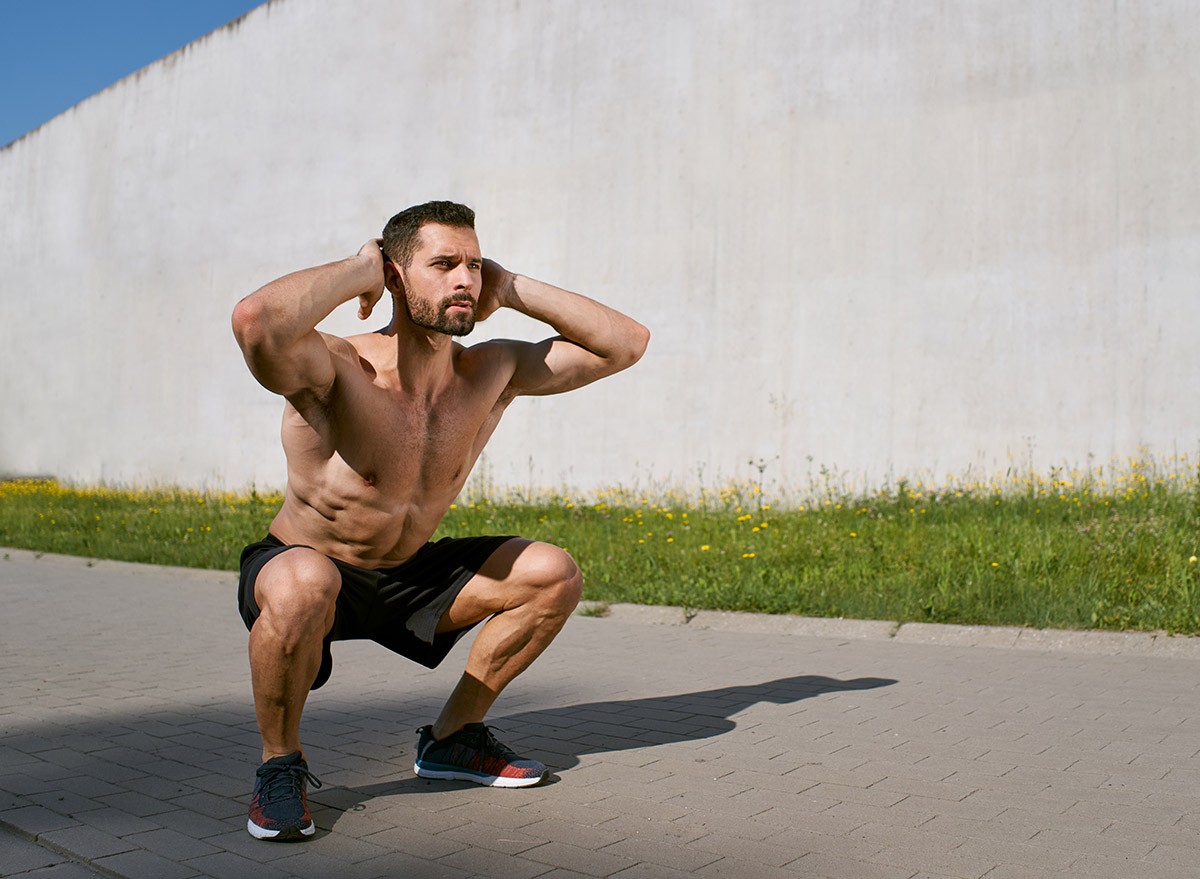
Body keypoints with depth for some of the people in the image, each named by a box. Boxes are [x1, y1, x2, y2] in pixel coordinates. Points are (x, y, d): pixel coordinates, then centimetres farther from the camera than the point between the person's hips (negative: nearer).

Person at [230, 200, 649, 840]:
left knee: (553, 574, -4)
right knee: (303, 586, -42)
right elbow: (257, 320, -51)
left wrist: (510, 290, -13)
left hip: (407, 577, 6)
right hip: (302, 567, -6)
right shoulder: (338, 372, -27)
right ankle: (279, 763, -11)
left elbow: (625, 342, -5)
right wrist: (358, 270, -32)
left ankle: (451, 738, 12)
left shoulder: (491, 373, -9)